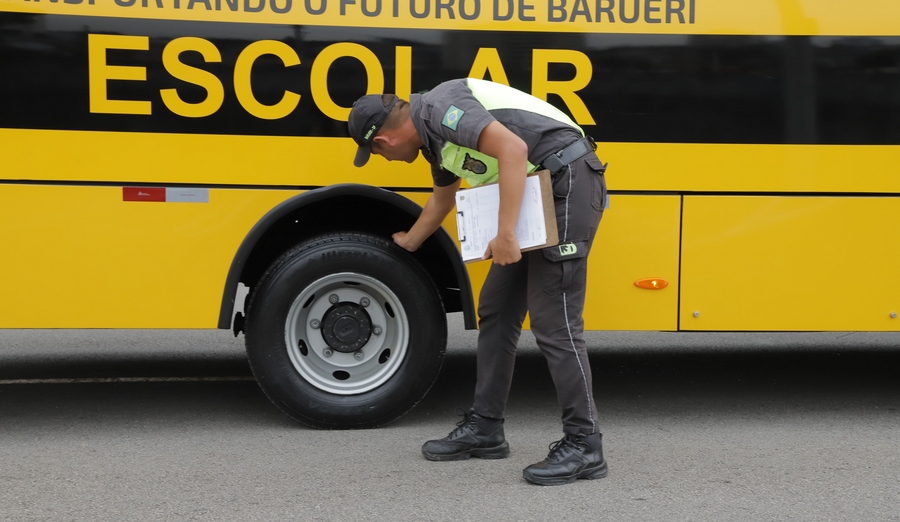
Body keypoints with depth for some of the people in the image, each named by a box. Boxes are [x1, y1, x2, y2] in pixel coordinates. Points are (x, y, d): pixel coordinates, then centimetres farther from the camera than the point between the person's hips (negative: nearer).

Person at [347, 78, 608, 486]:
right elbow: (443, 197, 35)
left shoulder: (440, 107, -15)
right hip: (537, 193, 10)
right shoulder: (432, 135, 16)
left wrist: (506, 233, -29)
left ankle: (584, 445, -6)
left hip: (568, 181, -10)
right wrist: (409, 242, 50)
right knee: (496, 310, 12)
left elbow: (513, 149, -28)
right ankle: (485, 428, 20)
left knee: (552, 319, -12)